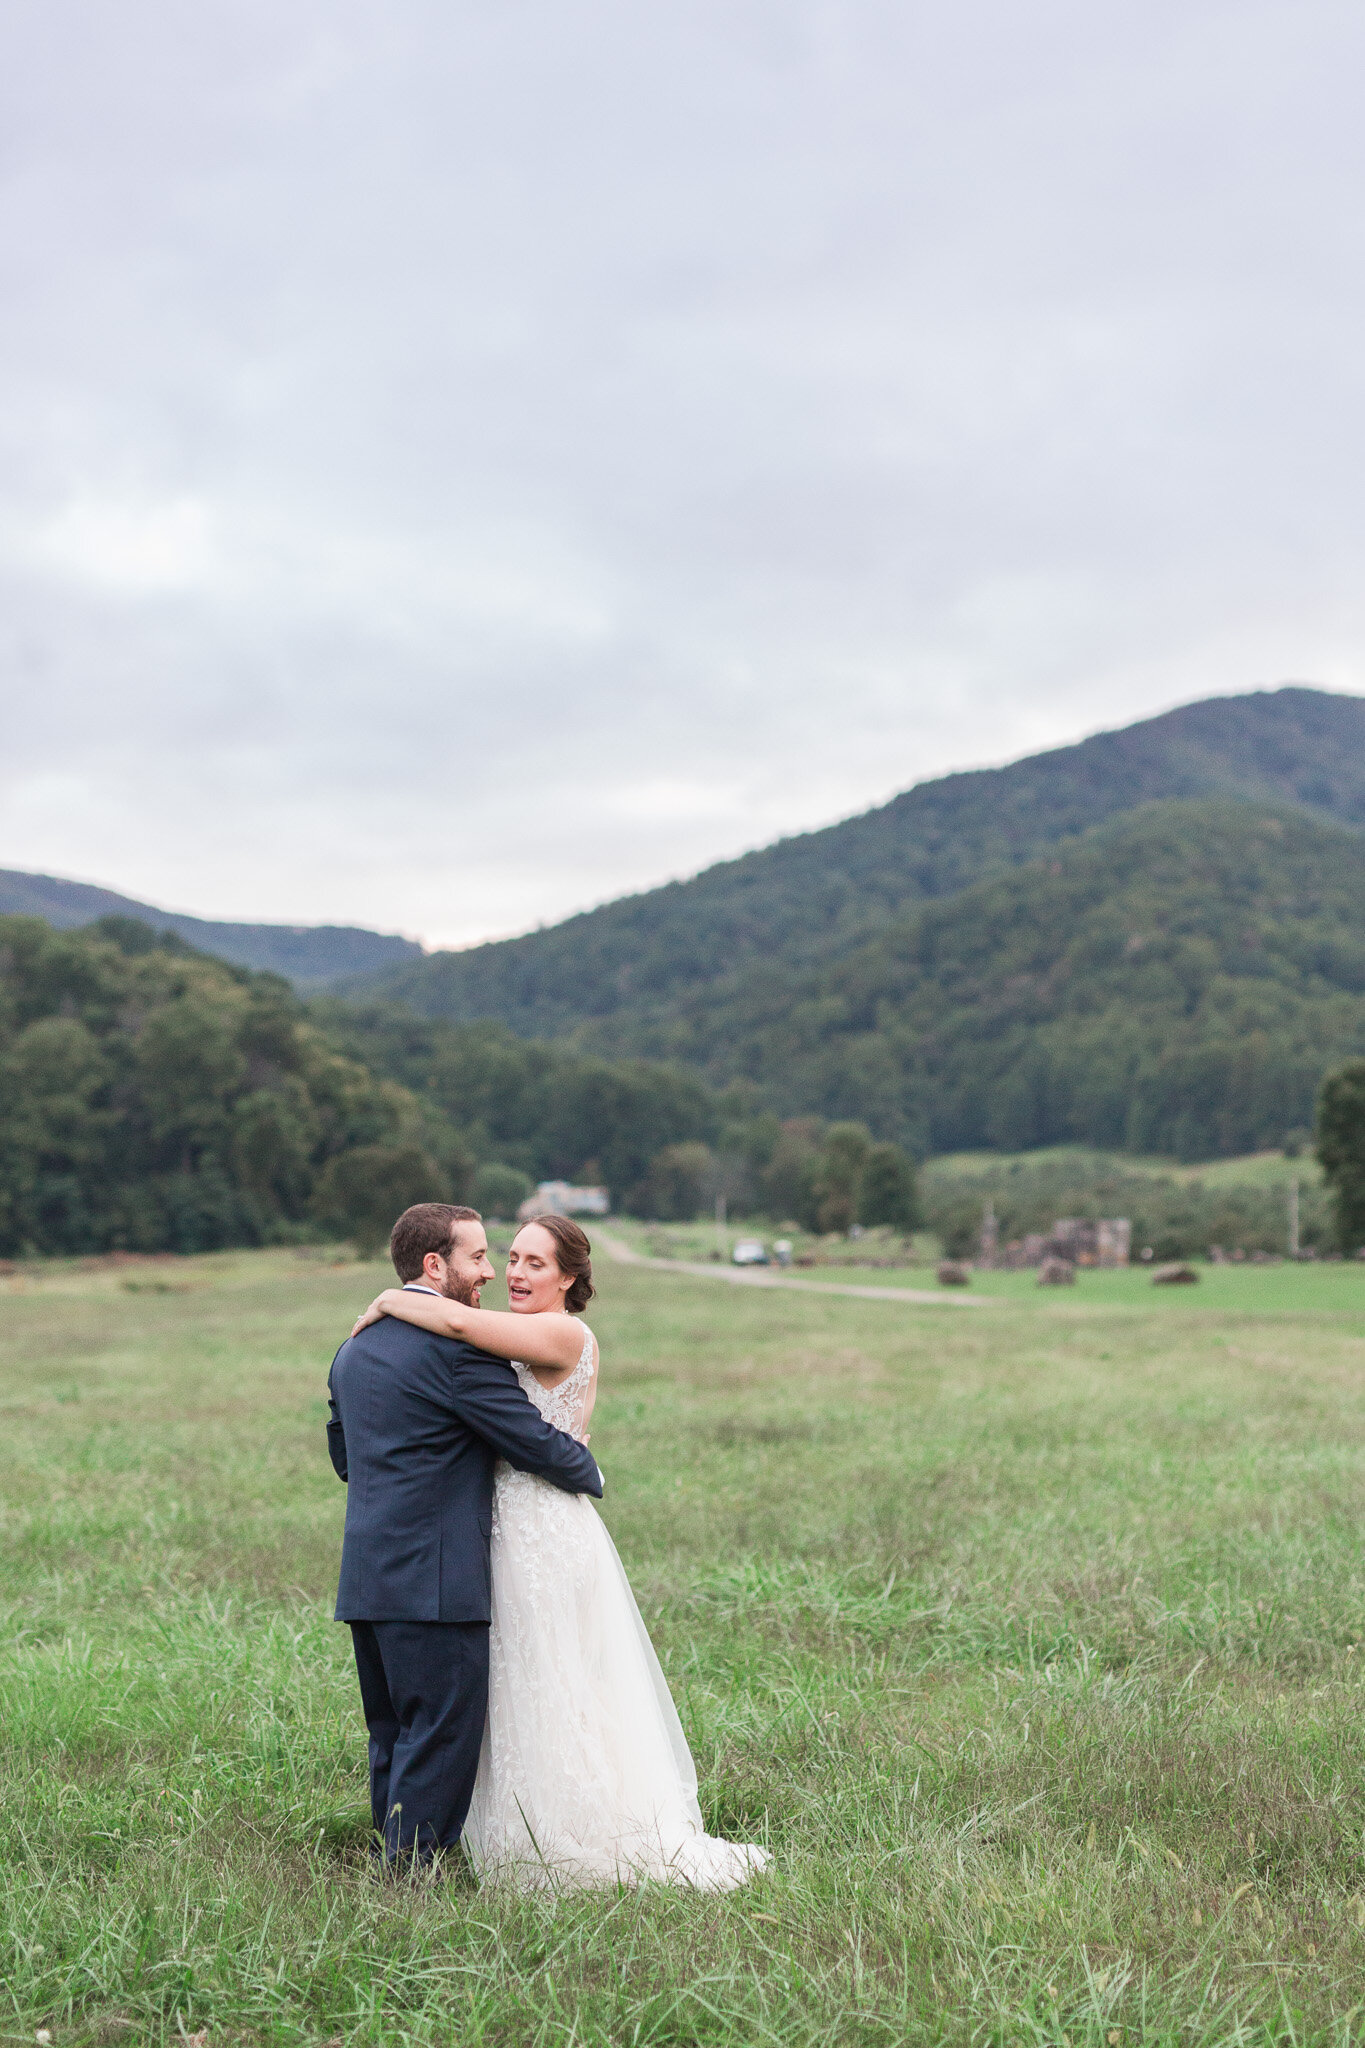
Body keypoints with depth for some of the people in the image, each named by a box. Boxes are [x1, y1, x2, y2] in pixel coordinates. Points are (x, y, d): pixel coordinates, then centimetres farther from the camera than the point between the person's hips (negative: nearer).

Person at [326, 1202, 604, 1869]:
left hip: (366, 1578, 9)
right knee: (442, 1739, -2)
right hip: (436, 1580, -9)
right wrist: (589, 1474, 8)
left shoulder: (354, 1346, 14)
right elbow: (538, 1442, -10)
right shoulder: (456, 1346, -13)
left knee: (392, 1740, 17)